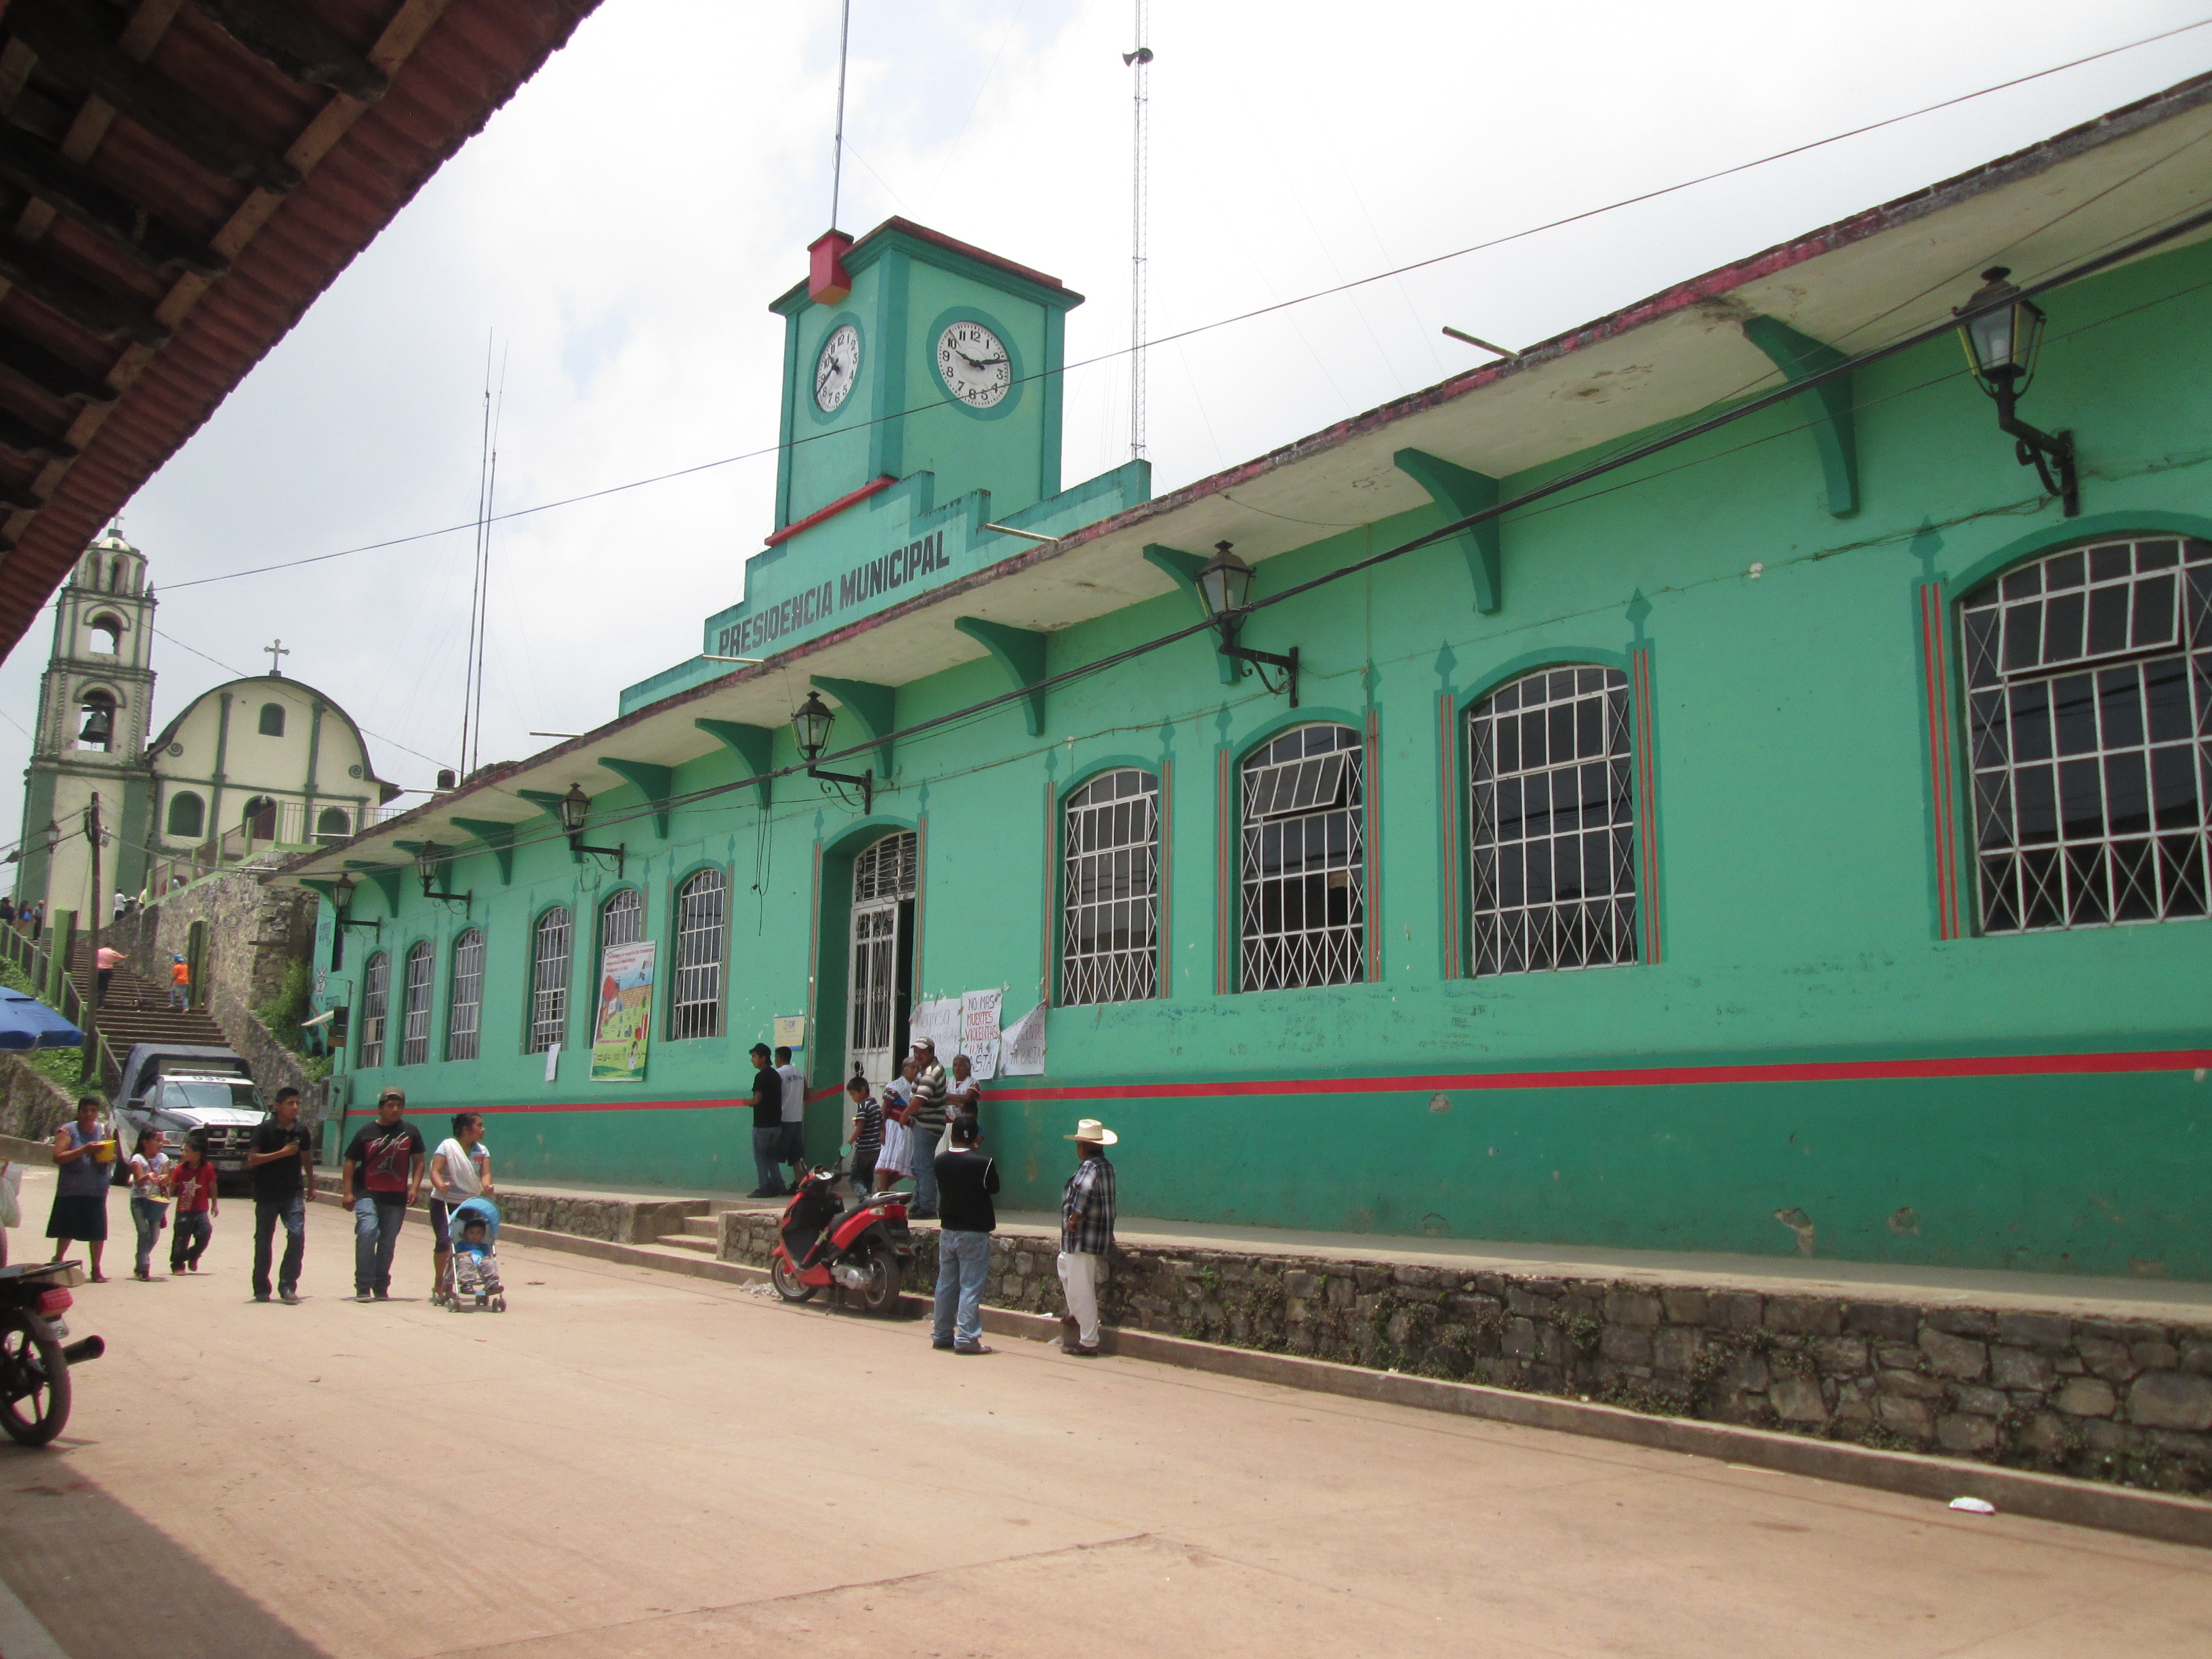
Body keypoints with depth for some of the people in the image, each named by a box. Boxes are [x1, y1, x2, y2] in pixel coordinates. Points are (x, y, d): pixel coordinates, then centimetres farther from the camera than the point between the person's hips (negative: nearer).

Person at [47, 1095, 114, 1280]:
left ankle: (96, 1269, 7)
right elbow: (58, 1157, -14)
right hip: (71, 1190, -2)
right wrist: (85, 1149, -22)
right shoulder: (68, 1131, -2)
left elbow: (112, 1157, 19)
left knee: (98, 1231, -2)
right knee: (67, 1230, 5)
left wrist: (107, 1158, -4)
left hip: (97, 1190, 2)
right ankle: (57, 1262, 26)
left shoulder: (104, 1130, 11)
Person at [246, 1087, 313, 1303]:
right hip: (267, 1194, -2)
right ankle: (261, 1289, 20)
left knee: (297, 1235, -12)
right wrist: (281, 1153, -19)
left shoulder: (301, 1131, 7)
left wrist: (311, 1184, 25)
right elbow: (252, 1160, -13)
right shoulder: (265, 1129, -6)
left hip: (293, 1194, 3)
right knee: (263, 1241, 7)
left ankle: (287, 1286, -5)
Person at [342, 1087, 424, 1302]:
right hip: (368, 1193, -2)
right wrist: (347, 1192, -3)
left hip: (397, 1197, 2)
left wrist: (414, 1187, -3)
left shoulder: (410, 1131, 7)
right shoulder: (367, 1131, 3)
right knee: (367, 1232, -20)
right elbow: (350, 1163, 5)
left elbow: (418, 1162, 10)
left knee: (388, 1243, 6)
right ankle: (363, 1286, -12)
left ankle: (381, 1286, 21)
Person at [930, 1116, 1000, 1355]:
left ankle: (942, 1335, 20)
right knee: (971, 1286, -3)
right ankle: (966, 1338, -5)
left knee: (946, 1284, 13)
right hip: (974, 1233, -5)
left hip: (947, 1230, 6)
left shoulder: (940, 1161, -2)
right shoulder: (982, 1163, -17)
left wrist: (971, 1150, 13)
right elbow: (994, 1187, -1)